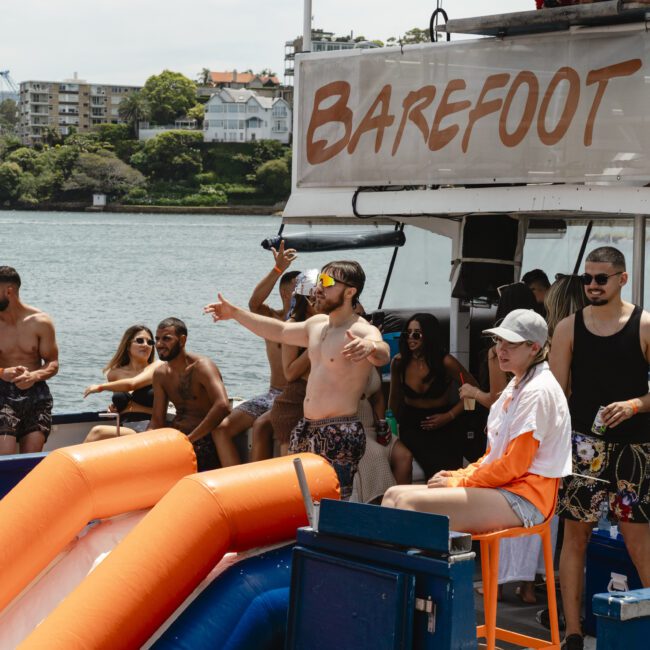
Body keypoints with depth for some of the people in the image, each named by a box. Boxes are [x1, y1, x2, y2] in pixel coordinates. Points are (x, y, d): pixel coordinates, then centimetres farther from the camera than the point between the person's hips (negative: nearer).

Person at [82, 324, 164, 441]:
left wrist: (101, 387, 0)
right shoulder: (115, 374, 20)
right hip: (122, 430, 4)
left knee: (98, 432, -30)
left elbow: (132, 384, -10)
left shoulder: (157, 367, 7)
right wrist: (114, 407, 15)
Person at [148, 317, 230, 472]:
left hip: (204, 443, -7)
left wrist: (189, 439, -29)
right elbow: (157, 421, 10)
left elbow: (222, 406, -28)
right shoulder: (161, 374, 10)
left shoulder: (201, 367, -12)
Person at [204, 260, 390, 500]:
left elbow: (382, 355, -36)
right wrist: (235, 313, 33)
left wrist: (370, 347, -60)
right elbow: (280, 331, 30)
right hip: (308, 428, 9)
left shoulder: (362, 332, -15)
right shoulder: (317, 324, 14)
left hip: (340, 434, -9)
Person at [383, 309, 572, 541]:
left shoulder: (538, 391, -13)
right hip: (503, 487, 10)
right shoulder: (516, 386, 20)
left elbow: (514, 465, -16)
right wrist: (459, 475, 7)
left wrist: (458, 482, -8)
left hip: (525, 497, -10)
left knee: (410, 503, -25)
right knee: (394, 495, 1)